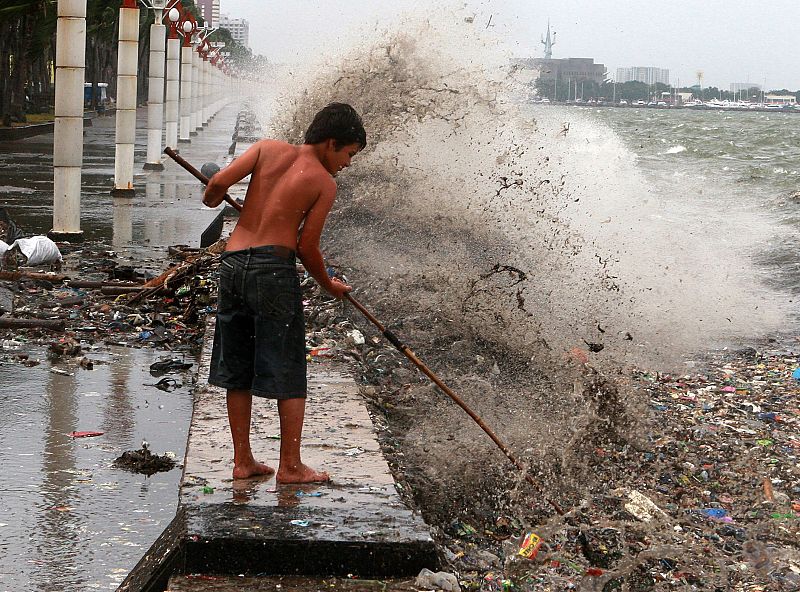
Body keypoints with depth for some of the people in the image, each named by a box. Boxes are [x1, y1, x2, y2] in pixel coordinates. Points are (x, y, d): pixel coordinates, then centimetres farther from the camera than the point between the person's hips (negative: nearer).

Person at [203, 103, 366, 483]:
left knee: (237, 370, 13)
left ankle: (242, 460, 18)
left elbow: (220, 181, -3)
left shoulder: (268, 148, 10)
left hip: (232, 263, 5)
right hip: (274, 267, -5)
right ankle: (290, 466, 9)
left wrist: (212, 200, 20)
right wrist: (329, 285, 15)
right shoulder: (324, 184, 1)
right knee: (288, 373, 5)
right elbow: (306, 247, -2)